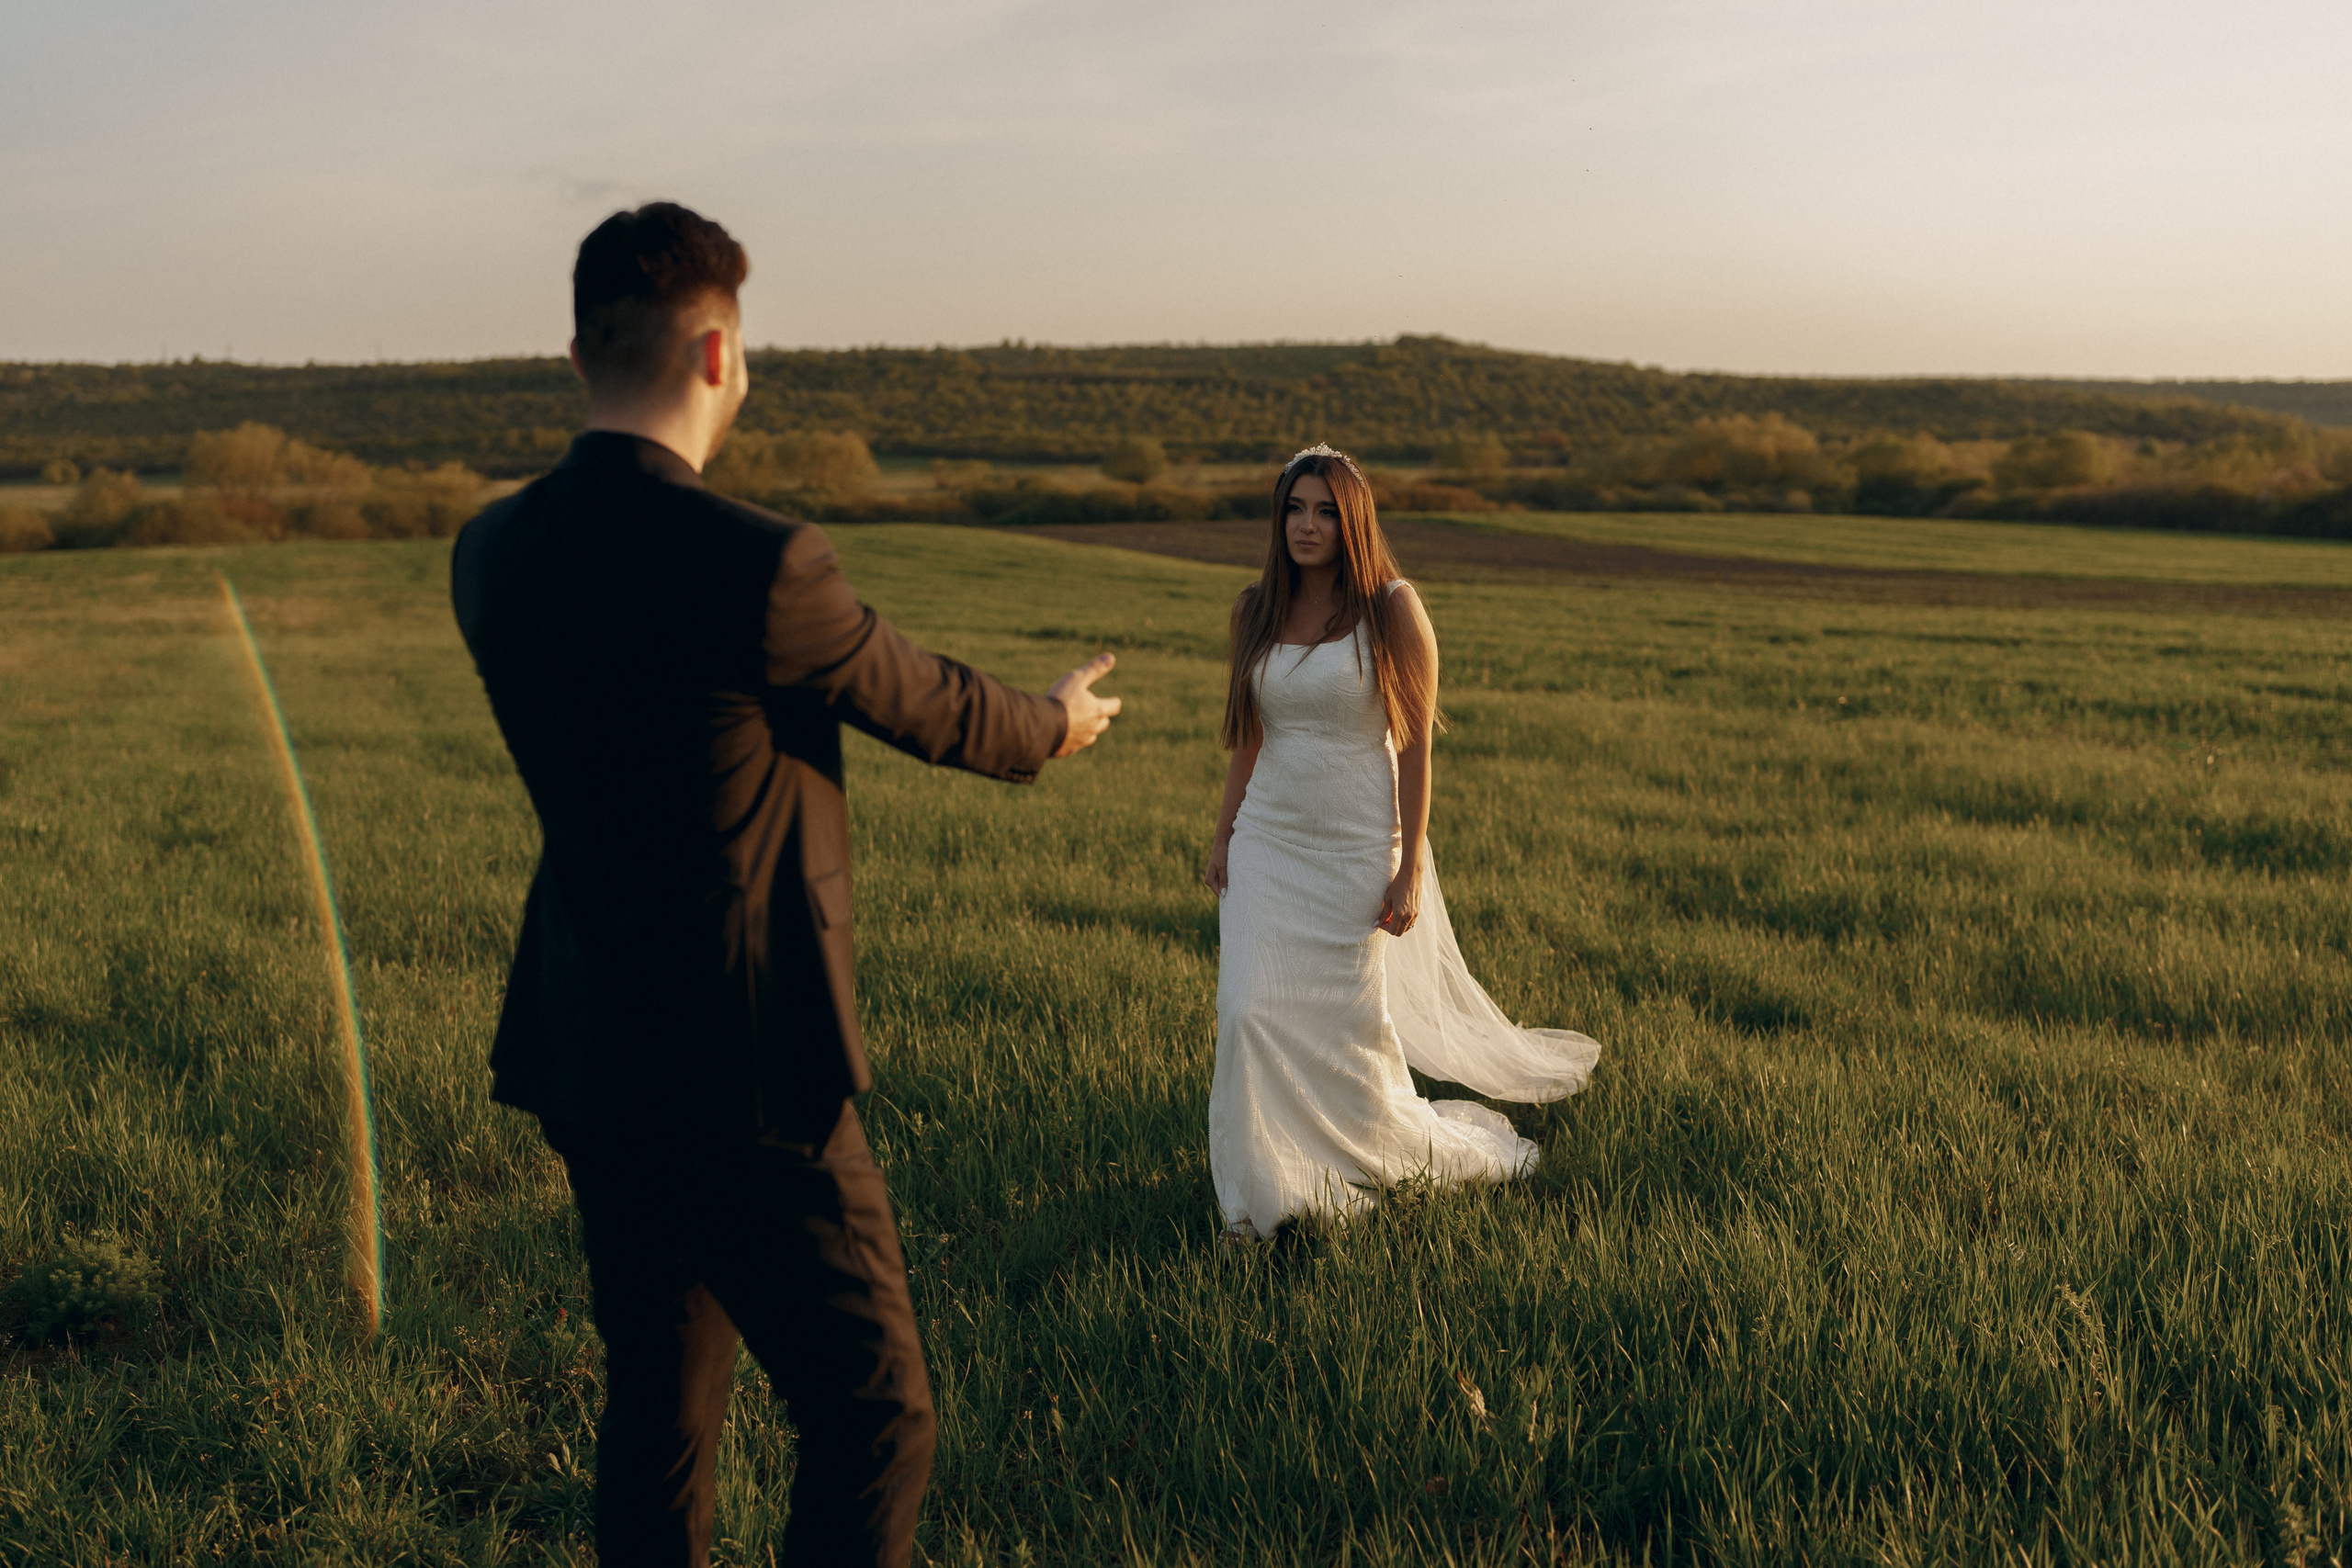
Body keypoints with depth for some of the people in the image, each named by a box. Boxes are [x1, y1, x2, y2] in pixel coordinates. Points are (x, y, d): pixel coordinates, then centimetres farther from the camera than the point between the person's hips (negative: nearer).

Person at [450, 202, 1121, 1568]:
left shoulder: (492, 557, 0)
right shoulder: (759, 568, -21)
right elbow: (930, 709, -5)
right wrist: (1052, 725, 18)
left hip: (590, 1070, 8)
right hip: (743, 1084, -7)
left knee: (659, 1414, 20)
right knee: (876, 1420, 6)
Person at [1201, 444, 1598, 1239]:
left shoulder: (1392, 609, -9)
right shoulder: (1255, 609, 5)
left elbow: (1415, 744, -9)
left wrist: (1410, 868, -12)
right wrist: (1223, 834, 8)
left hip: (1356, 847, -4)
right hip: (1268, 842, 4)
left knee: (1350, 1026, 4)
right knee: (1253, 1011, -6)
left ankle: (1430, 1148, 32)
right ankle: (1264, 1193, 7)